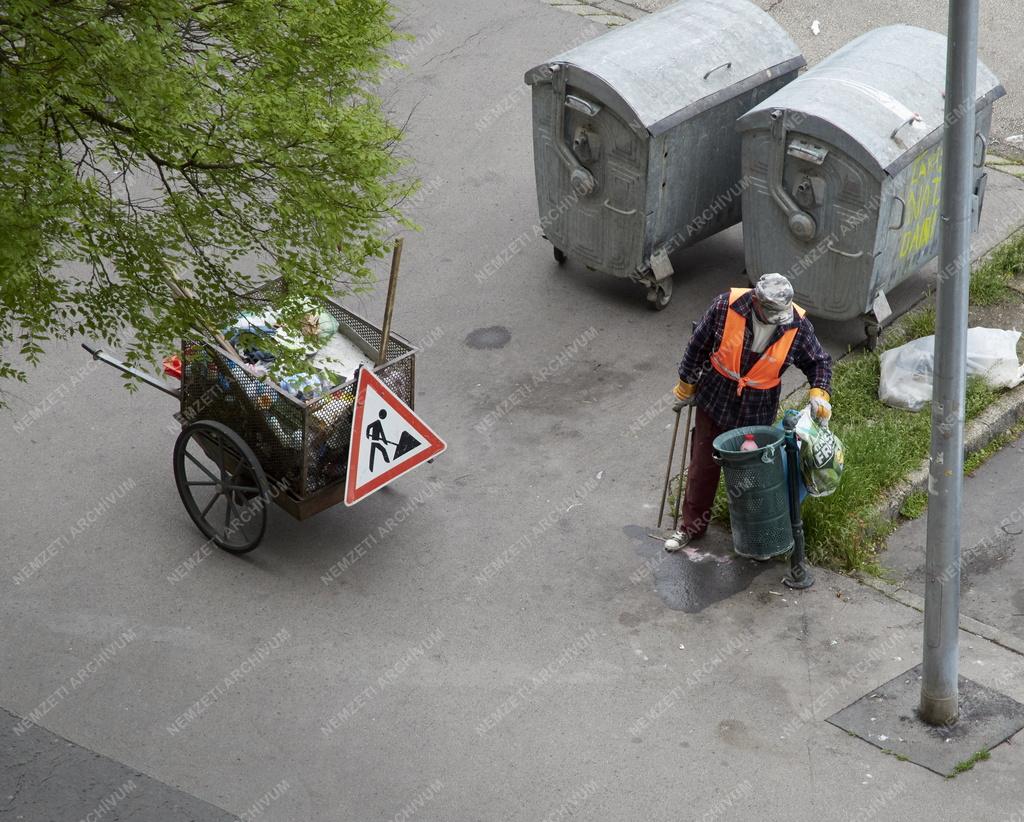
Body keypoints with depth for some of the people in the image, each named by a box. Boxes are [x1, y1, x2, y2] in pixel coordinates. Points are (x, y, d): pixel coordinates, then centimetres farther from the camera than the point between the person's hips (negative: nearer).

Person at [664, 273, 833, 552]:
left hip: (758, 410, 0)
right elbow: (698, 346, -8)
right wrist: (686, 387, 1)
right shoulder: (726, 306, -23)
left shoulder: (798, 325, -19)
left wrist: (820, 393, -20)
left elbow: (819, 361, -2)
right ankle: (693, 523, 26)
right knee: (703, 464, 10)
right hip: (715, 398, 0)